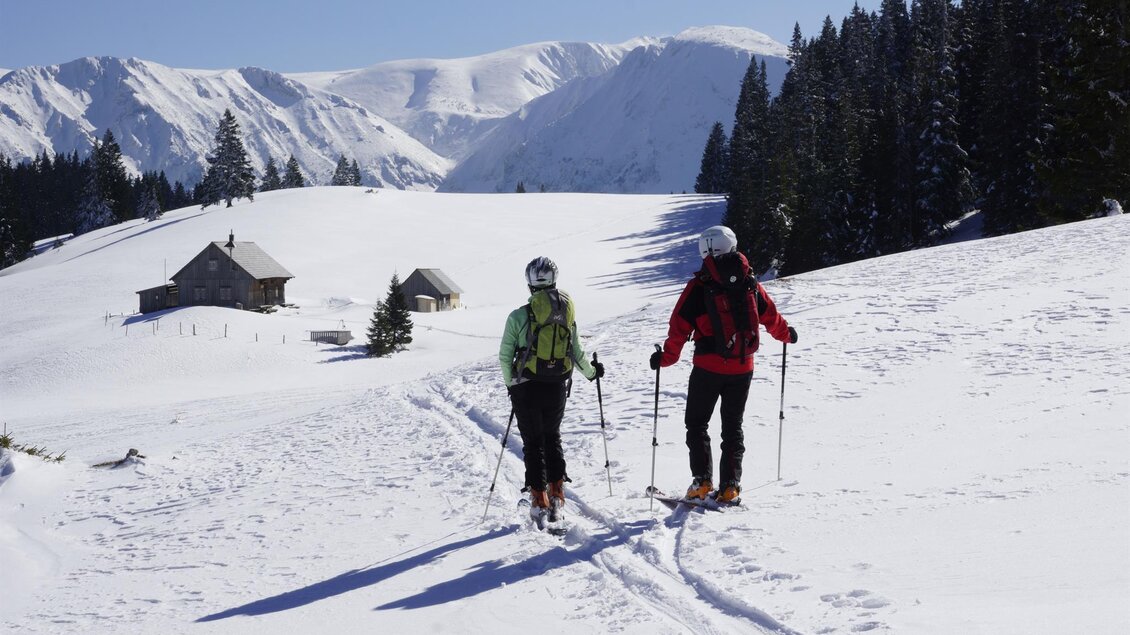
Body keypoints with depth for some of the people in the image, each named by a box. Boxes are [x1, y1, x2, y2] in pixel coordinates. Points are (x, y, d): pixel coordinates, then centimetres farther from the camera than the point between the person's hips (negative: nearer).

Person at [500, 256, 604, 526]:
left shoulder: (519, 316, -12)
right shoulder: (567, 310, -2)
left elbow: (505, 356, -7)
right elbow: (576, 351, 4)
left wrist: (510, 383, 10)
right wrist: (591, 372, 23)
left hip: (526, 388, -3)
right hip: (557, 388, 3)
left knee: (533, 443, 8)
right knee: (553, 439, 20)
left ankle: (539, 503, 7)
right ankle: (556, 498, 16)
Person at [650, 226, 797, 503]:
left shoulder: (699, 286, -8)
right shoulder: (750, 284, 4)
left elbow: (680, 326, -10)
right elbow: (771, 317, 15)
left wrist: (667, 357, -2)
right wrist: (787, 334, 34)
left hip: (708, 367, -3)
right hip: (743, 367, 3)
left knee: (697, 423, 10)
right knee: (733, 426, 14)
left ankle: (702, 481, 0)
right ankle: (730, 486, 7)